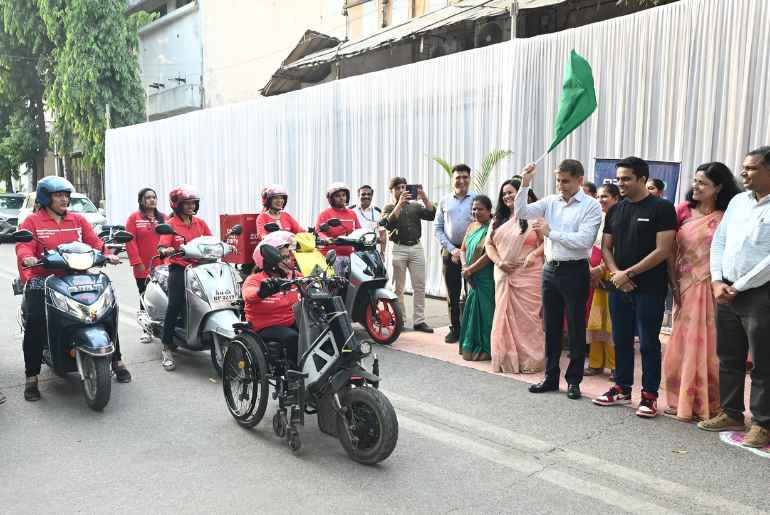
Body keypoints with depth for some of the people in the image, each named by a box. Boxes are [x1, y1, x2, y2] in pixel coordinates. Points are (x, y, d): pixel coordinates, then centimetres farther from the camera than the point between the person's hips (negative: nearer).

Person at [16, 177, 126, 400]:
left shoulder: (78, 220, 16)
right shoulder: (32, 221, 5)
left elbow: (94, 241, 6)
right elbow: (23, 246, -9)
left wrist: (107, 254, -13)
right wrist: (27, 257, -31)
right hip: (43, 279, -3)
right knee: (35, 321, -22)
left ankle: (117, 361, 4)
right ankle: (31, 377, -10)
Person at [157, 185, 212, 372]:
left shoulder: (200, 223, 15)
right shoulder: (171, 224, 2)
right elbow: (161, 246, -10)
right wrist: (165, 251, -32)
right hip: (179, 267, -4)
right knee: (175, 304, -16)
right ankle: (166, 347, -7)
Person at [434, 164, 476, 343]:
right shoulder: (444, 201, 8)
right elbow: (437, 228, 7)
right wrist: (452, 249, -4)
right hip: (450, 251, 2)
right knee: (452, 293, 7)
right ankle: (454, 329, 17)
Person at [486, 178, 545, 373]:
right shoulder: (499, 219, 16)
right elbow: (489, 244, 13)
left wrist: (534, 254, -22)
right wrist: (498, 261, -3)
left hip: (528, 275, -5)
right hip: (503, 275, 5)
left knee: (527, 317, -3)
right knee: (504, 316, 6)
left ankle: (529, 361, 9)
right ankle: (506, 360, 16)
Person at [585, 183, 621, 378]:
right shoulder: (599, 219, 13)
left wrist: (600, 269, -15)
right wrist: (590, 270, 5)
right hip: (597, 278, 7)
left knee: (611, 324, -2)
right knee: (595, 322, 10)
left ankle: (615, 366, 9)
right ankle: (596, 364, 20)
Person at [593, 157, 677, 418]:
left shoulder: (662, 208, -6)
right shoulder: (615, 210, 11)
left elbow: (662, 250, -13)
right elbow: (606, 247, 13)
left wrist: (628, 273, -12)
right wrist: (616, 273, -5)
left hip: (650, 289, -5)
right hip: (619, 287, 6)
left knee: (648, 343, 1)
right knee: (621, 339, 12)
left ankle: (649, 395, 12)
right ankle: (622, 389, 25)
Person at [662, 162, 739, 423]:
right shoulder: (683, 210, 3)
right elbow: (669, 250, 3)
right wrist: (674, 283, -3)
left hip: (712, 288, -2)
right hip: (685, 287, 2)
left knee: (709, 345, 5)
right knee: (683, 344, 8)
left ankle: (709, 404, 19)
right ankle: (682, 401, 21)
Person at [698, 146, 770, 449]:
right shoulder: (737, 201, 11)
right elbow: (718, 242, 11)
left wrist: (738, 287, -13)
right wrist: (717, 281, 0)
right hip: (726, 292, 6)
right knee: (729, 358, 14)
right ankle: (731, 414, 27)